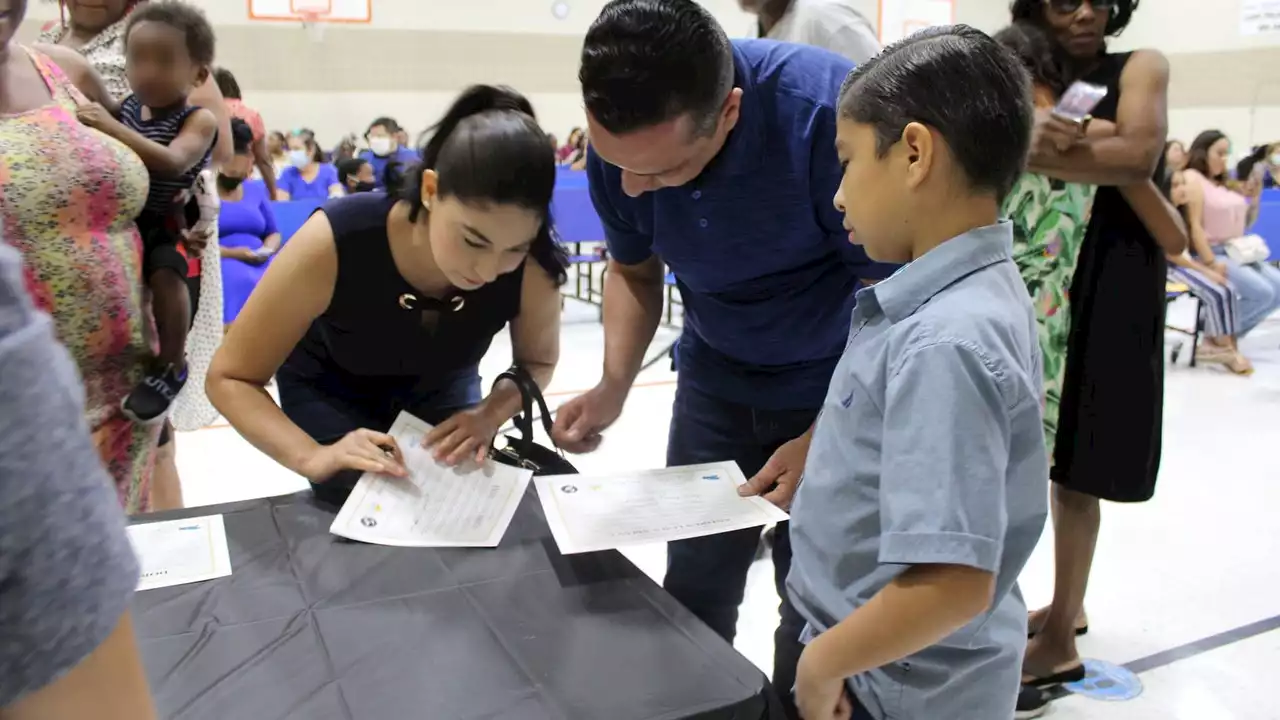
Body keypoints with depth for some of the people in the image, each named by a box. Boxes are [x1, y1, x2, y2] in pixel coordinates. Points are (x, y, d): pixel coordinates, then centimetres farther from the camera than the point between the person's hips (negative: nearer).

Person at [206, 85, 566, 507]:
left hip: (440, 386, 2)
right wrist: (313, 458, -43)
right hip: (329, 388, -2)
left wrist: (490, 414, -30)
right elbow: (230, 378, -26)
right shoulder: (334, 243, -39)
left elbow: (537, 361, -9)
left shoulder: (531, 268, -33)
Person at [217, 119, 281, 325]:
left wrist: (266, 250, -2)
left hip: (260, 263, 5)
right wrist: (230, 253, -17)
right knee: (239, 281, -38)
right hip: (218, 264, -5)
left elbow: (274, 233, 22)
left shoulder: (256, 189, 21)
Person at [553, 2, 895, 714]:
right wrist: (614, 386, -14)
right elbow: (635, 269, 1)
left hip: (838, 388, -3)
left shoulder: (830, 112, -31)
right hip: (716, 378, 4)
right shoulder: (622, 136, -16)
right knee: (693, 588, 8)